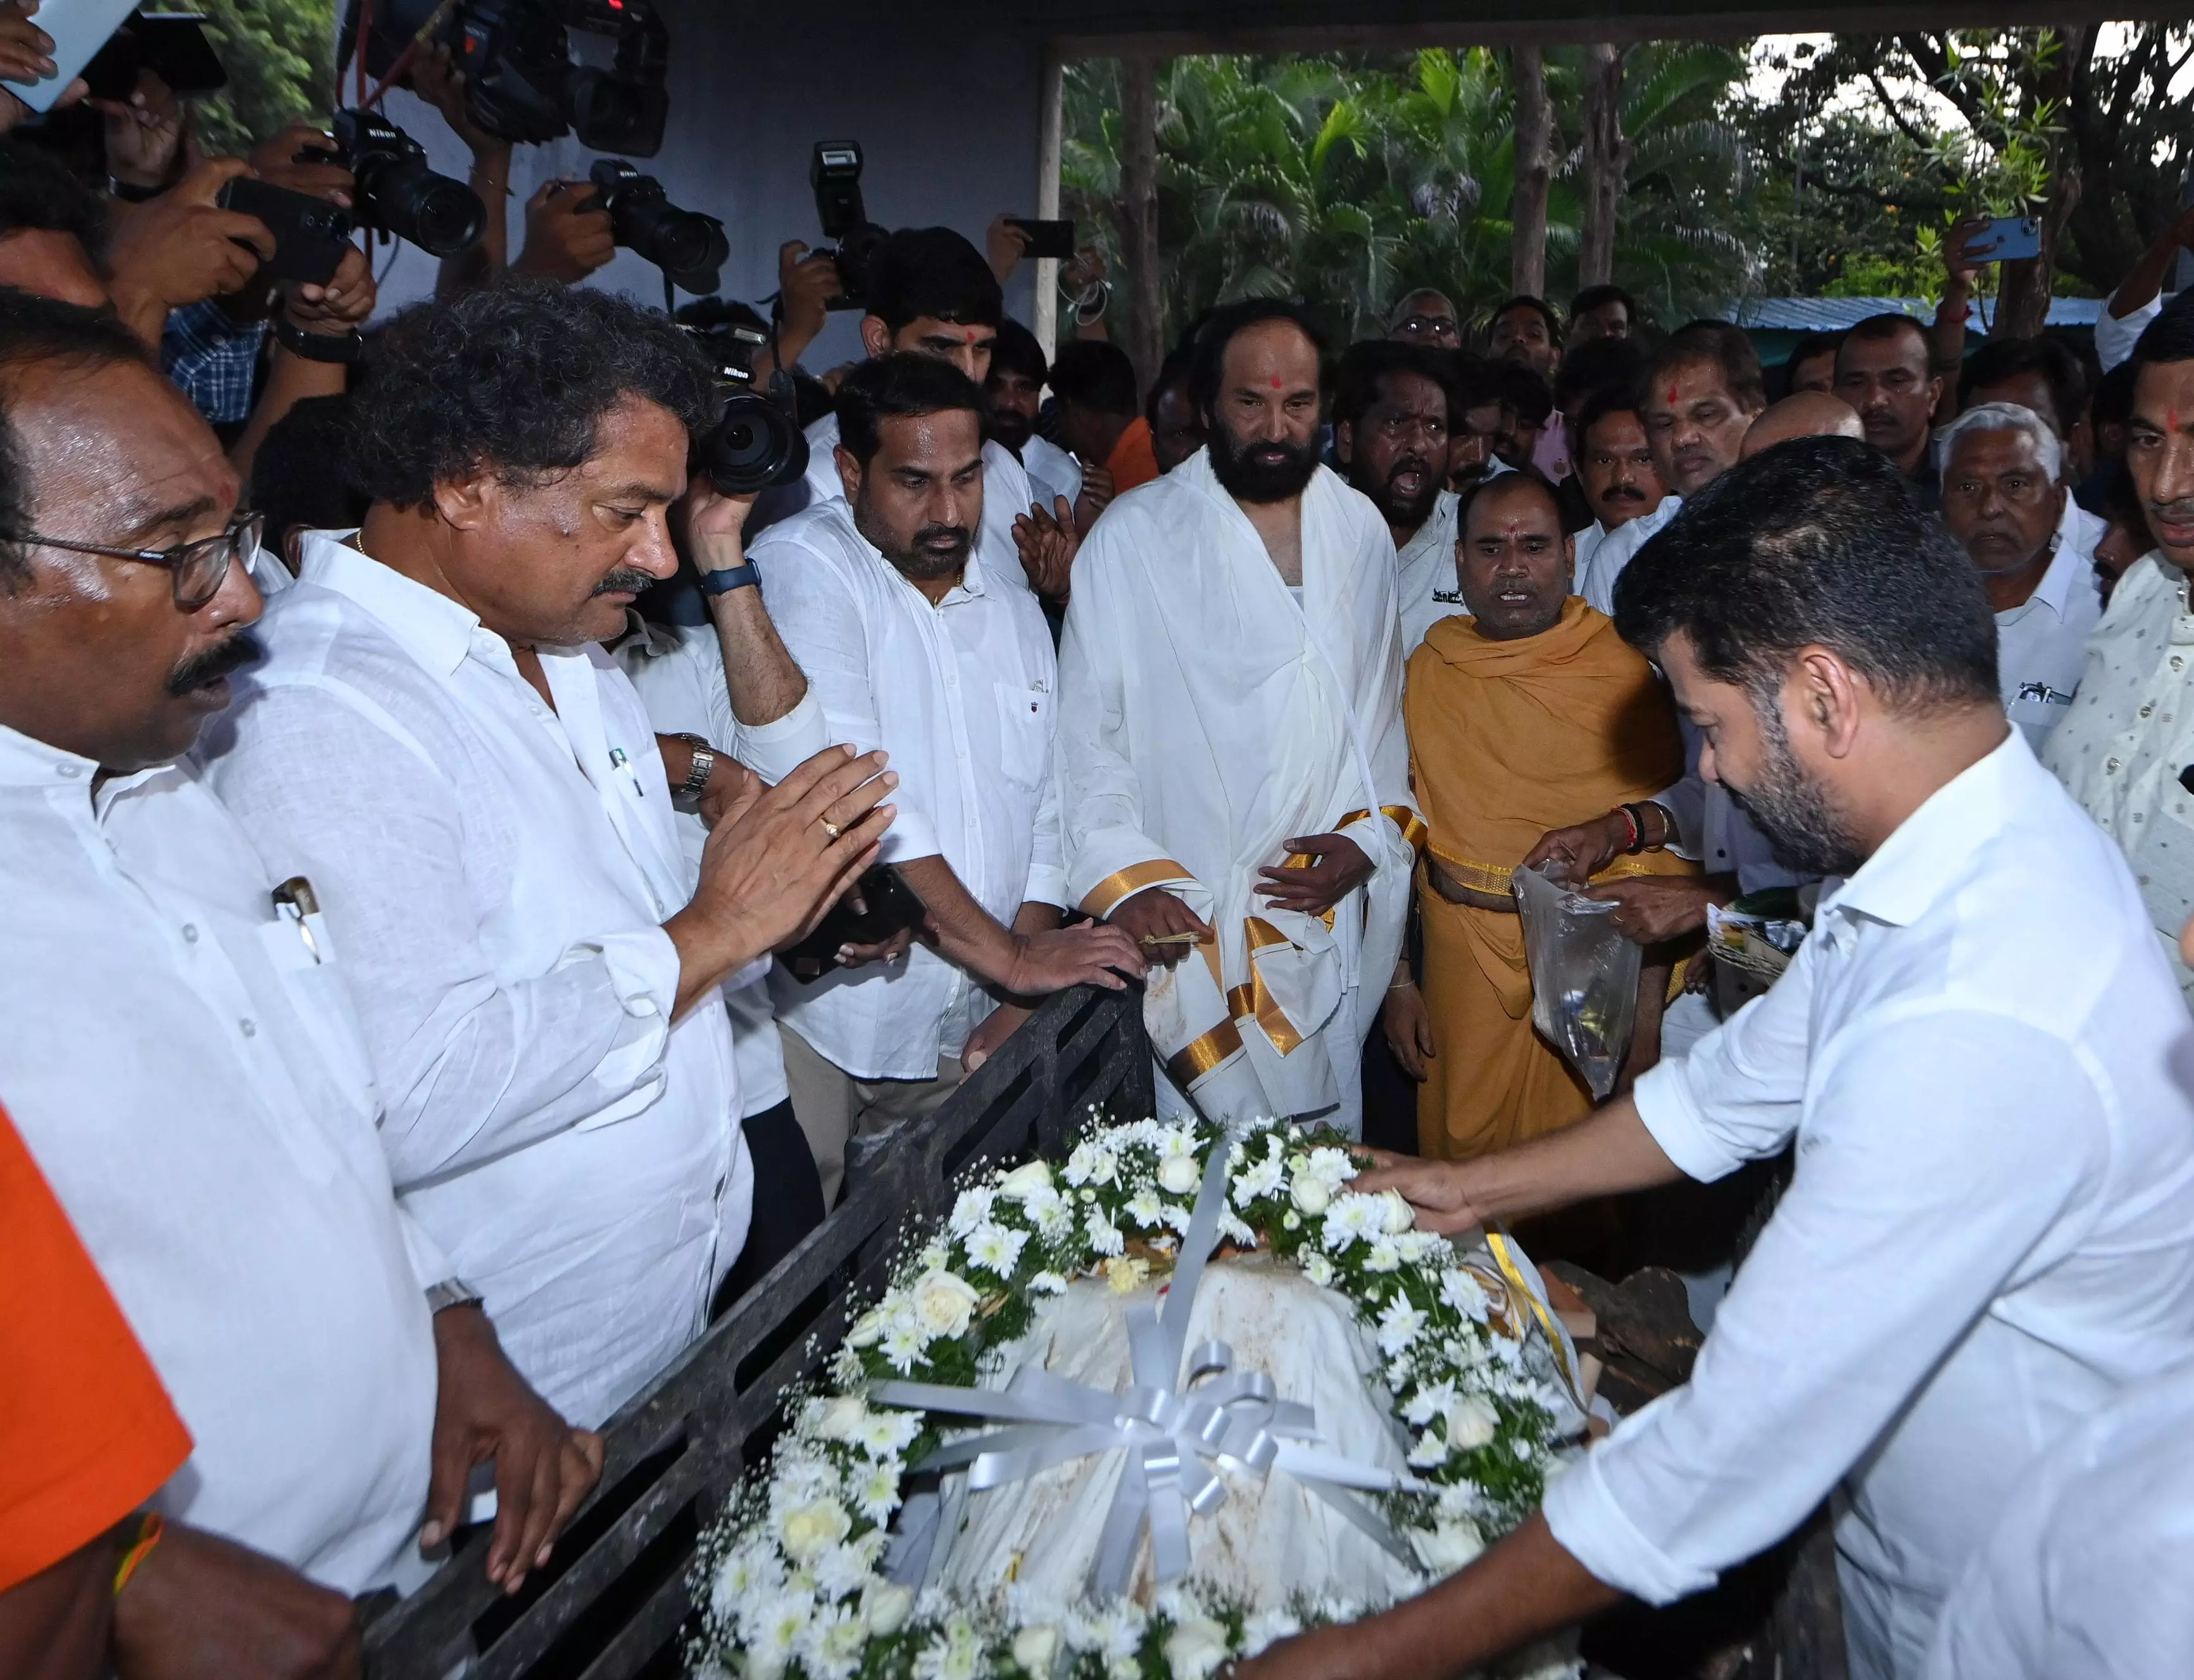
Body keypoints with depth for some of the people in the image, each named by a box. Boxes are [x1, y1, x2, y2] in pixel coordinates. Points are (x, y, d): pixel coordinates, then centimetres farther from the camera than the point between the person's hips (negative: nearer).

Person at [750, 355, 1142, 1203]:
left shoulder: (1015, 614, 13)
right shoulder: (805, 569, -9)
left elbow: (1042, 814, 10)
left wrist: (1020, 1002, -3)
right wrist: (1009, 957, -16)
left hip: (962, 1036, 5)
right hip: (819, 1020, -5)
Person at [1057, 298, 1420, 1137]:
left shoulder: (1360, 528, 11)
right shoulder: (1133, 538, -3)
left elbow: (1385, 706, 15)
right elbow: (1087, 728, -3)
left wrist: (1373, 835, 1)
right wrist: (1122, 876, -13)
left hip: (1334, 908, 4)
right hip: (1192, 919, -3)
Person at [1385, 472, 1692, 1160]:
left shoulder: (1623, 674, -4)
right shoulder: (1426, 672, 4)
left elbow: (1664, 845, -5)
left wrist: (1648, 1003, -9)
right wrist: (1398, 980, 6)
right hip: (1461, 967, 2)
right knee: (1460, 1150, 11)